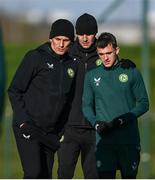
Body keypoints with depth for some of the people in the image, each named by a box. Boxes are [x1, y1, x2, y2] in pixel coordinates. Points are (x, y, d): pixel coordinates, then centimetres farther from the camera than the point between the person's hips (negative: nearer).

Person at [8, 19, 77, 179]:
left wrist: (64, 129, 9)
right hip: (28, 129, -5)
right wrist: (23, 121, -13)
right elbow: (14, 90, -6)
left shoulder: (72, 65, 9)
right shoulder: (35, 57, -6)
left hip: (51, 133, 5)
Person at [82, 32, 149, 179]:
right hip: (104, 139, 1)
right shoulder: (92, 76, 10)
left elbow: (144, 103, 3)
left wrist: (124, 119, -11)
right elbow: (86, 106, 12)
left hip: (129, 139, -1)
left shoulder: (131, 73, 4)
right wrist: (96, 123, -7)